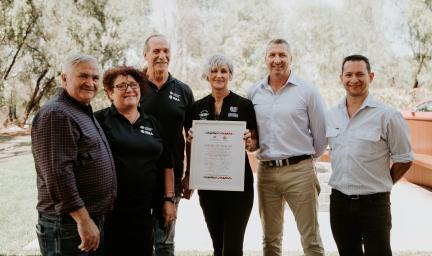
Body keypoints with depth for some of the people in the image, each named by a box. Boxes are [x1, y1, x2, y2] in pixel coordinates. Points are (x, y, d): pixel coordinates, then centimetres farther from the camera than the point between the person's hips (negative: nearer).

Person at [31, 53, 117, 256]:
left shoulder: (84, 112, 15)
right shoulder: (56, 114, -16)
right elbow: (58, 174, -24)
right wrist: (83, 220, -24)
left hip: (93, 219, 10)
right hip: (69, 224, -9)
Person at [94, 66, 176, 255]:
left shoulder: (152, 124, 13)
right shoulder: (100, 120, -2)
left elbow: (166, 165, 15)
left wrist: (169, 199, 9)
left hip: (143, 211, 4)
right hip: (108, 209, -4)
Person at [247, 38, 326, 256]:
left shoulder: (307, 92, -2)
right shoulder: (253, 93, 7)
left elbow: (320, 135, 3)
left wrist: (306, 158, 10)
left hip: (299, 170, -3)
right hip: (265, 171, 3)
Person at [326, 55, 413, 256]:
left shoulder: (387, 116, -10)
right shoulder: (332, 115, 5)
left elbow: (404, 160, -4)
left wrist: (381, 185, 3)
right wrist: (344, 183, 12)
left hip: (373, 202, -4)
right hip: (339, 201, 5)